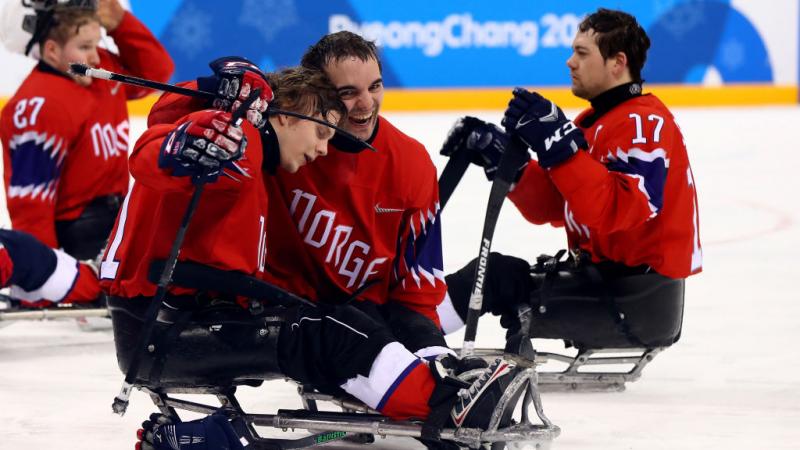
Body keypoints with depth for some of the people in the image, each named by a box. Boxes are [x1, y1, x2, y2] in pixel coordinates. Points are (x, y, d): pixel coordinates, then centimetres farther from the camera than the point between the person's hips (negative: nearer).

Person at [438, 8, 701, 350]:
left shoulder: (644, 123, -15)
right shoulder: (596, 121, 17)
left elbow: (615, 211, -29)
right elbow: (552, 207, 13)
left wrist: (559, 145, -32)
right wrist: (500, 157, 1)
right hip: (601, 277, 10)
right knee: (495, 271, 11)